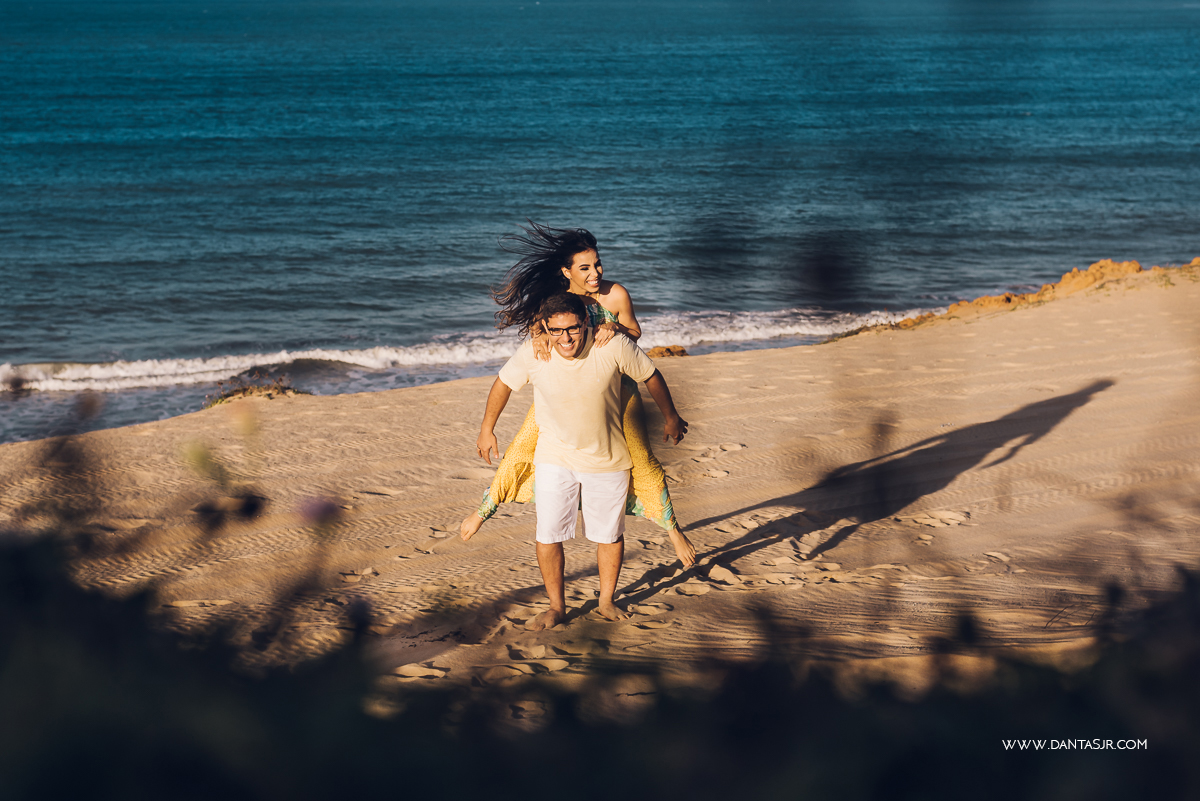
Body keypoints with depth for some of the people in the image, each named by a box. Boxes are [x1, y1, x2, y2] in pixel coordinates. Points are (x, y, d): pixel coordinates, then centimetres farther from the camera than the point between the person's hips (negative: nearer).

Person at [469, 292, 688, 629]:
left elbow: (651, 376, -4)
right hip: (554, 458, 0)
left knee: (609, 535, 12)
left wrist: (670, 417, 10)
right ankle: (556, 607, 14)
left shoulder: (613, 346, -23)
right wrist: (487, 429, 12)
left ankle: (606, 601, 33)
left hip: (607, 459, 0)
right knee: (547, 535, -4)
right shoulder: (533, 353, -20)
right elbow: (503, 384, 0)